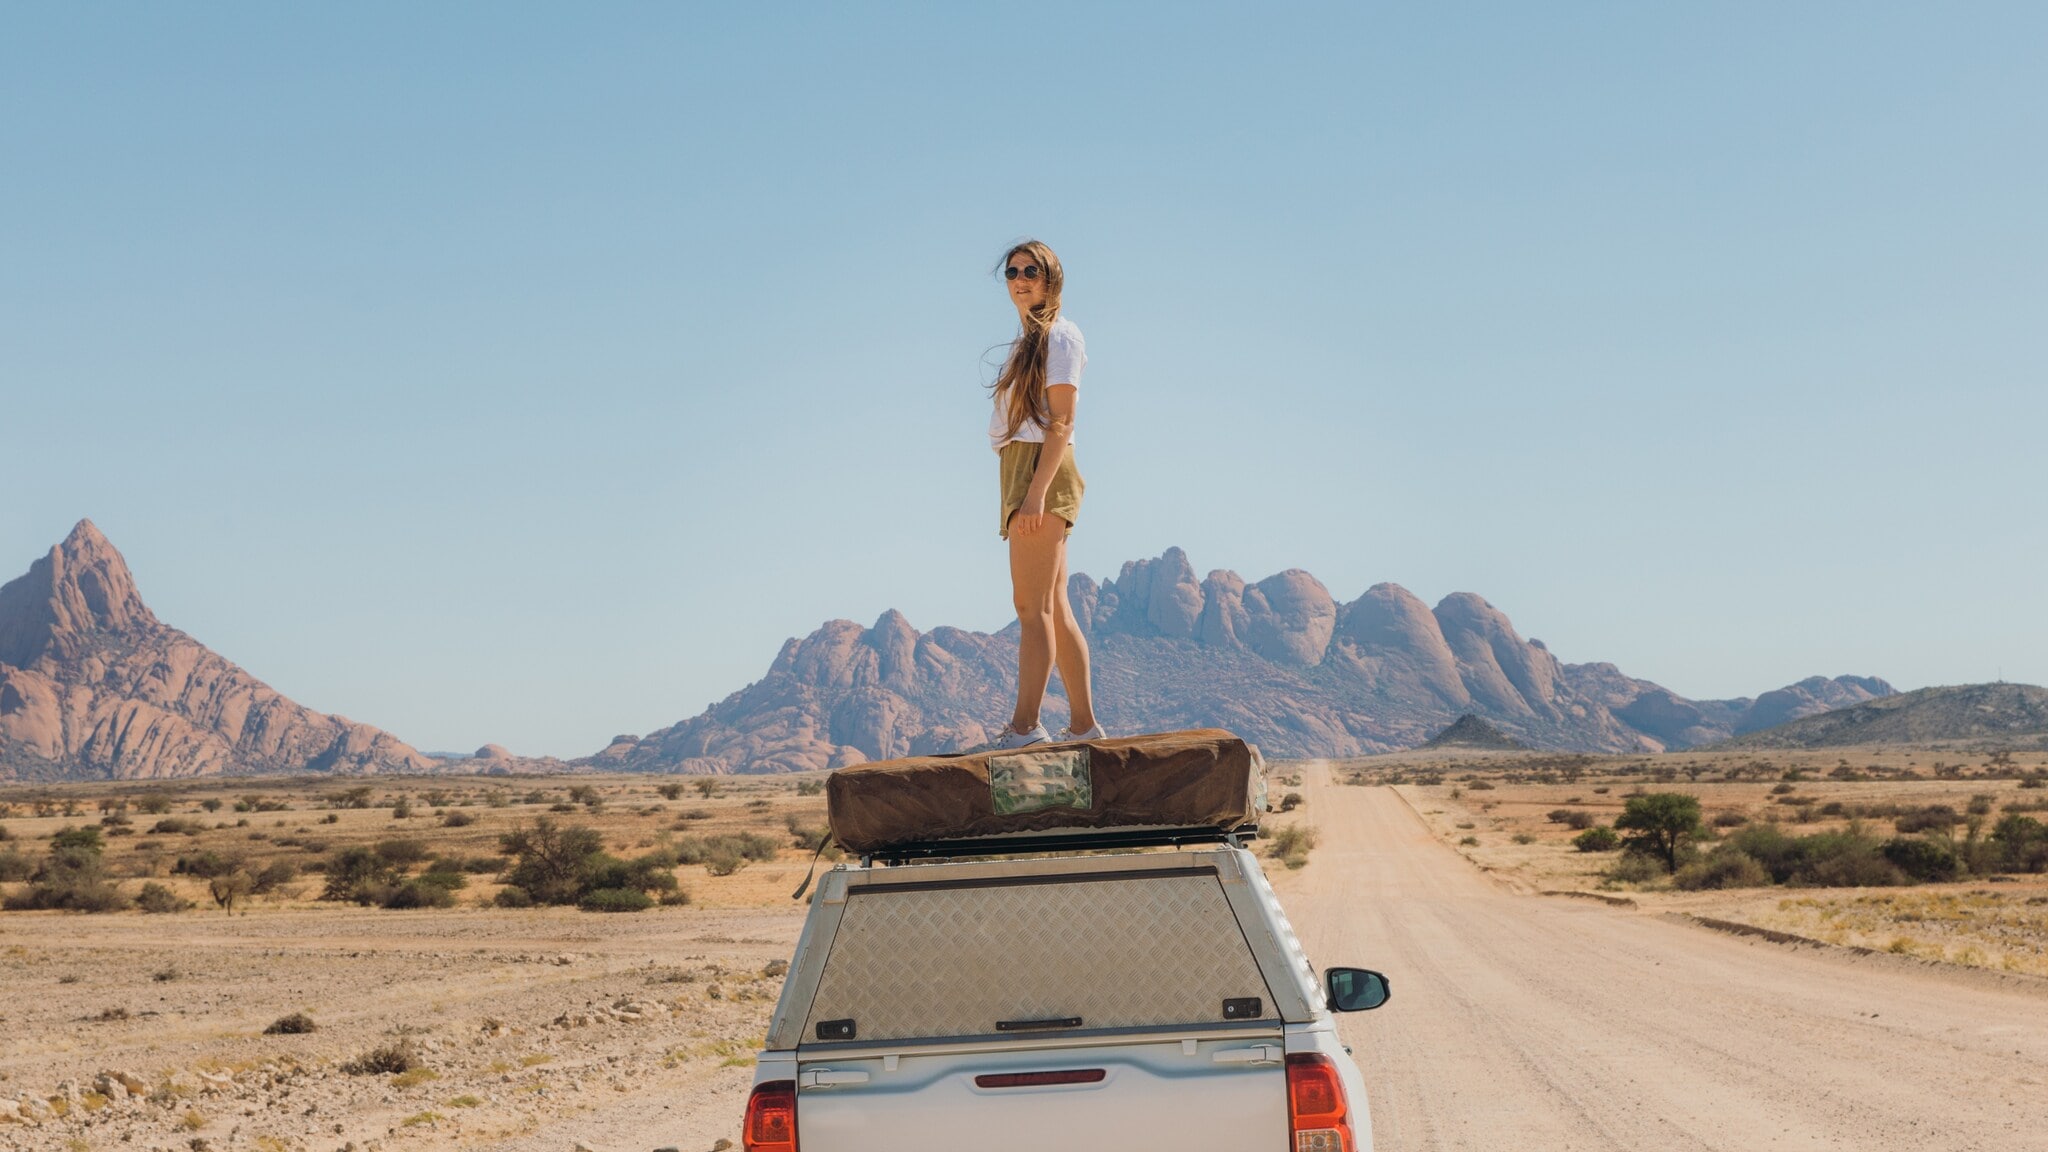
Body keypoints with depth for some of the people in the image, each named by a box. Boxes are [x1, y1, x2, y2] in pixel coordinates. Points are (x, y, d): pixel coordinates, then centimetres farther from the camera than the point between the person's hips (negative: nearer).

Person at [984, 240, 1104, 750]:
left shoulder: (1059, 335, -6)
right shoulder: (1027, 340, 20)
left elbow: (1061, 421, -14)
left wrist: (1037, 490, -22)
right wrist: (1017, 497, 17)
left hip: (1042, 469, -10)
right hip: (1021, 471, 10)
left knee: (1032, 604, -13)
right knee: (1054, 607, 8)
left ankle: (1025, 726, -16)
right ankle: (1084, 724, 11)